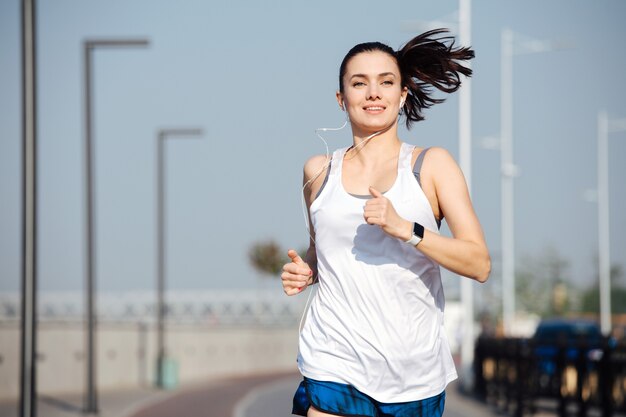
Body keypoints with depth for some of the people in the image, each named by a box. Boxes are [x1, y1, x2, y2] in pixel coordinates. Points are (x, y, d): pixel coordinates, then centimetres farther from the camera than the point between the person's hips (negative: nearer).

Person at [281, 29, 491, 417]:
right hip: (336, 364, 1)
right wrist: (304, 271, 5)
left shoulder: (431, 165, 3)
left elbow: (479, 264, -6)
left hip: (415, 369, -1)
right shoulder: (320, 171, 10)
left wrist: (405, 228, -17)